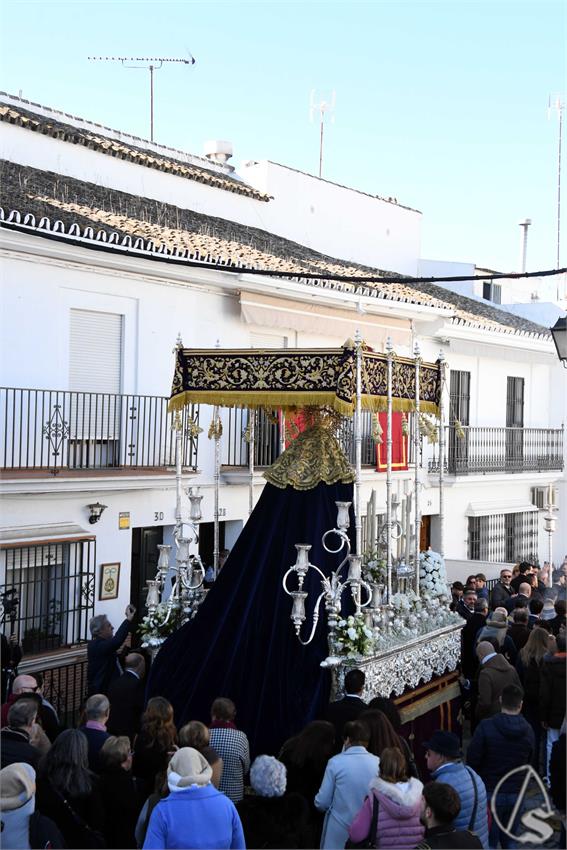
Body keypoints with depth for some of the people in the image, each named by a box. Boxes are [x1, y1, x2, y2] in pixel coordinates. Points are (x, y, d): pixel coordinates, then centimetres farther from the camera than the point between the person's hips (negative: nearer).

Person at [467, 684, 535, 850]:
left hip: (490, 793, -3)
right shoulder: (528, 730, -6)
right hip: (516, 794, 3)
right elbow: (529, 763, 7)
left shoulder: (486, 727, -19)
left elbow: (472, 760, -14)